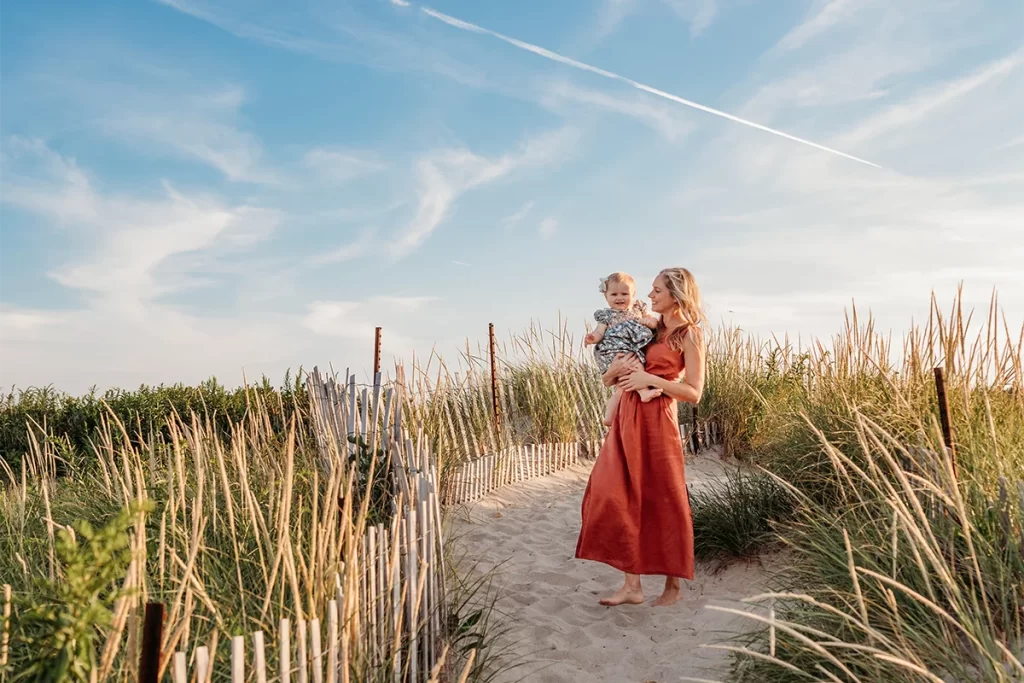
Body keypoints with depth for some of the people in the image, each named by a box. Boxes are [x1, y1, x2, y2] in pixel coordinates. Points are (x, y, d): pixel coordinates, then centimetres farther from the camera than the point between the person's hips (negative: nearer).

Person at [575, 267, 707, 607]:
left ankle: (673, 586, 21)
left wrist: (650, 378, -16)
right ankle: (632, 586, 14)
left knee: (662, 502, 3)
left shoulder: (689, 335, -2)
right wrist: (618, 367, -4)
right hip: (627, 417, 7)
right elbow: (607, 379, 18)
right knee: (618, 497, 4)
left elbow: (694, 393, -10)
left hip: (656, 421, -7)